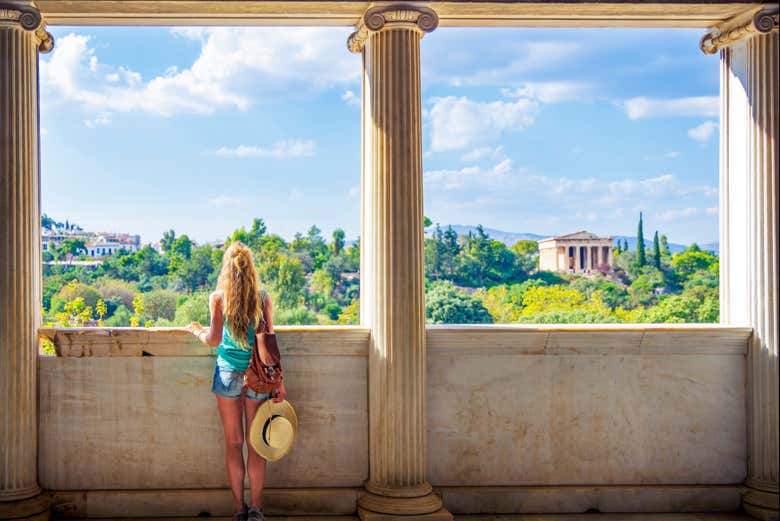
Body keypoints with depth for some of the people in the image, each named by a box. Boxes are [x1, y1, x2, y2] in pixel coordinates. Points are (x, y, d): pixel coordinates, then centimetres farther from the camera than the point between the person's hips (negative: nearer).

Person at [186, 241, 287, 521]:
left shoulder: (218, 297, -3)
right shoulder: (263, 297, 0)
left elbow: (214, 339, -5)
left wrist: (198, 330, 16)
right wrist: (279, 380, 3)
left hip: (229, 372, -1)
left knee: (233, 442, 8)